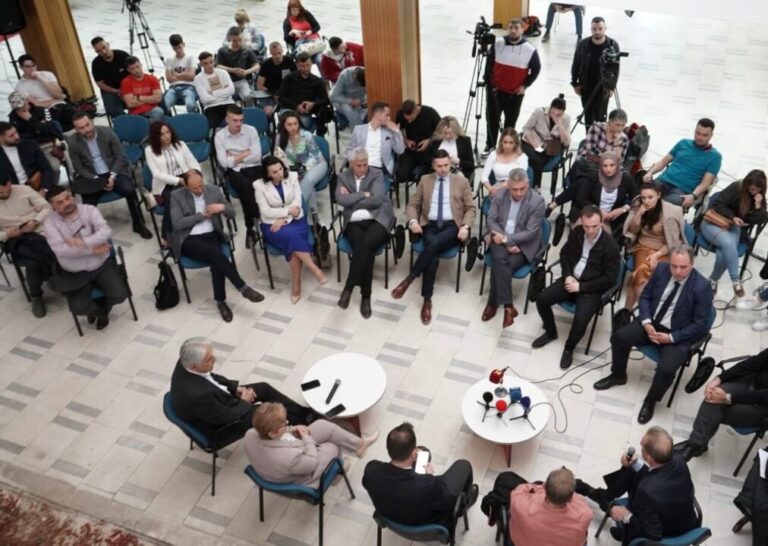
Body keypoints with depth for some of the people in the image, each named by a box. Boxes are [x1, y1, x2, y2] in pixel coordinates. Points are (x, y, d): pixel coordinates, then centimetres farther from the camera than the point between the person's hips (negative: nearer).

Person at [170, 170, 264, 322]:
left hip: (211, 235, 3)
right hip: (188, 240, -3)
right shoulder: (176, 196, -2)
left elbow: (232, 213, 12)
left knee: (216, 260, -29)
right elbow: (177, 224, -11)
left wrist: (222, 207, -12)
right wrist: (202, 214, -10)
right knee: (215, 253, -32)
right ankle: (243, 288, -27)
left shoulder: (214, 190, 7)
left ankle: (220, 301, -18)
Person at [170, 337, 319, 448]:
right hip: (219, 428, -8)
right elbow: (226, 416, -26)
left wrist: (236, 388, -4)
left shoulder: (186, 363, -18)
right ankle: (303, 422, 28)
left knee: (264, 388, 9)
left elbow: (211, 377, 4)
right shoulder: (197, 395, -42)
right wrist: (244, 402, -9)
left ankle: (305, 414, 24)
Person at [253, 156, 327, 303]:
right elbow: (266, 212, -10)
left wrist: (283, 219, -15)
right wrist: (288, 210, -16)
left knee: (293, 241, -31)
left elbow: (297, 203, -3)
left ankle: (296, 286, -23)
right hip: (272, 225, -1)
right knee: (291, 236, -34)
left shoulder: (292, 177, 1)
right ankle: (315, 269, -30)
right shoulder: (259, 185, -5)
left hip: (295, 220, 1)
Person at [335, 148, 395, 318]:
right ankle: (365, 296, -23)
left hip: (377, 220, -1)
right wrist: (364, 195, -5)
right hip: (354, 223, 1)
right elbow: (341, 200, -6)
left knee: (364, 245, -33)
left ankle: (348, 287, -25)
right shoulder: (343, 177, 13)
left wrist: (352, 198, -3)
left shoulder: (376, 175, 6)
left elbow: (377, 200, -9)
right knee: (366, 250, -29)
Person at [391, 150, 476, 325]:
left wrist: (465, 226, -10)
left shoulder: (461, 182, 11)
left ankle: (409, 278, -31)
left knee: (434, 243, -37)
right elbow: (412, 204, 14)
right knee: (433, 255, -31)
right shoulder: (425, 180, 15)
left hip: (452, 227, -1)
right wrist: (413, 221, -8)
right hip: (430, 225, 1)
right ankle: (427, 300, -26)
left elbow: (471, 208, 9)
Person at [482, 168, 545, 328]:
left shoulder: (537, 201, -14)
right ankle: (508, 306, -28)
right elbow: (491, 220, 0)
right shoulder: (499, 194, -2)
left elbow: (531, 233, -14)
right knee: (500, 259, -30)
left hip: (523, 244, -2)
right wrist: (506, 242, -13)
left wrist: (507, 239, -19)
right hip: (501, 238, 3)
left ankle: (493, 303, -12)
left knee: (498, 266, -28)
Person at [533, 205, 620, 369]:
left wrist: (581, 286, -18)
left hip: (592, 288, -5)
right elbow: (564, 253, 12)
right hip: (572, 279, 5)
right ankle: (551, 332, 16)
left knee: (580, 319, -28)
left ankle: (569, 348, 4)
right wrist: (567, 275, -6)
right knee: (541, 299, -12)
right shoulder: (576, 232, -3)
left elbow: (610, 279, -16)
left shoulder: (610, 245, -19)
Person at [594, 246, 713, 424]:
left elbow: (700, 325, -15)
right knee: (619, 336, -14)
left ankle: (650, 401, 2)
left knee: (666, 368, -27)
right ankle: (618, 375, 14)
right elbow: (645, 296, 4)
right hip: (652, 323, 5)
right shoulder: (661, 269, -7)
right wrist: (646, 322, -12)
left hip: (678, 336, -4)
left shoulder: (702, 287, -20)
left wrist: (671, 337, -20)